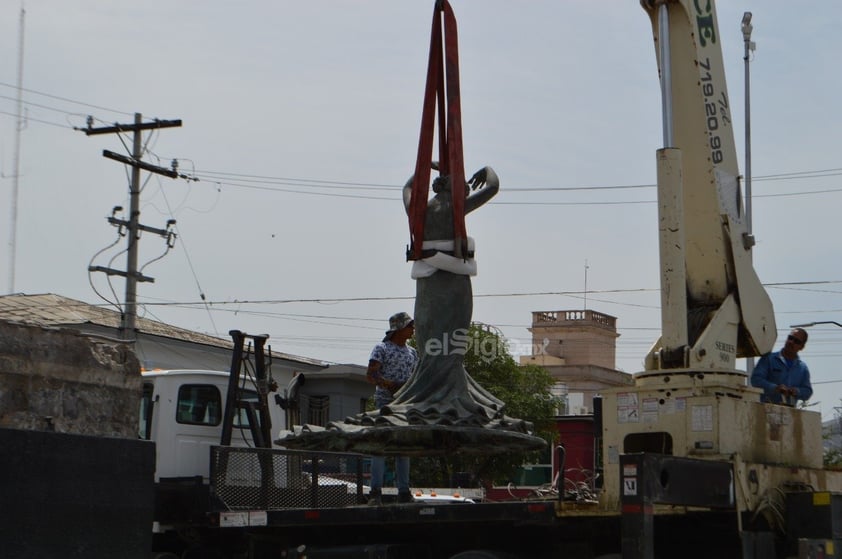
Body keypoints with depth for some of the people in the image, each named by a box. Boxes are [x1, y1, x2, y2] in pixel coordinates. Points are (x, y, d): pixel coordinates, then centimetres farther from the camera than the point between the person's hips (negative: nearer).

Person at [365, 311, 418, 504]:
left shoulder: (412, 352, 17)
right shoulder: (382, 348, -1)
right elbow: (370, 375, -10)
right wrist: (390, 385, -23)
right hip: (385, 403, -6)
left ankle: (404, 492, 10)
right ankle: (375, 492, -10)